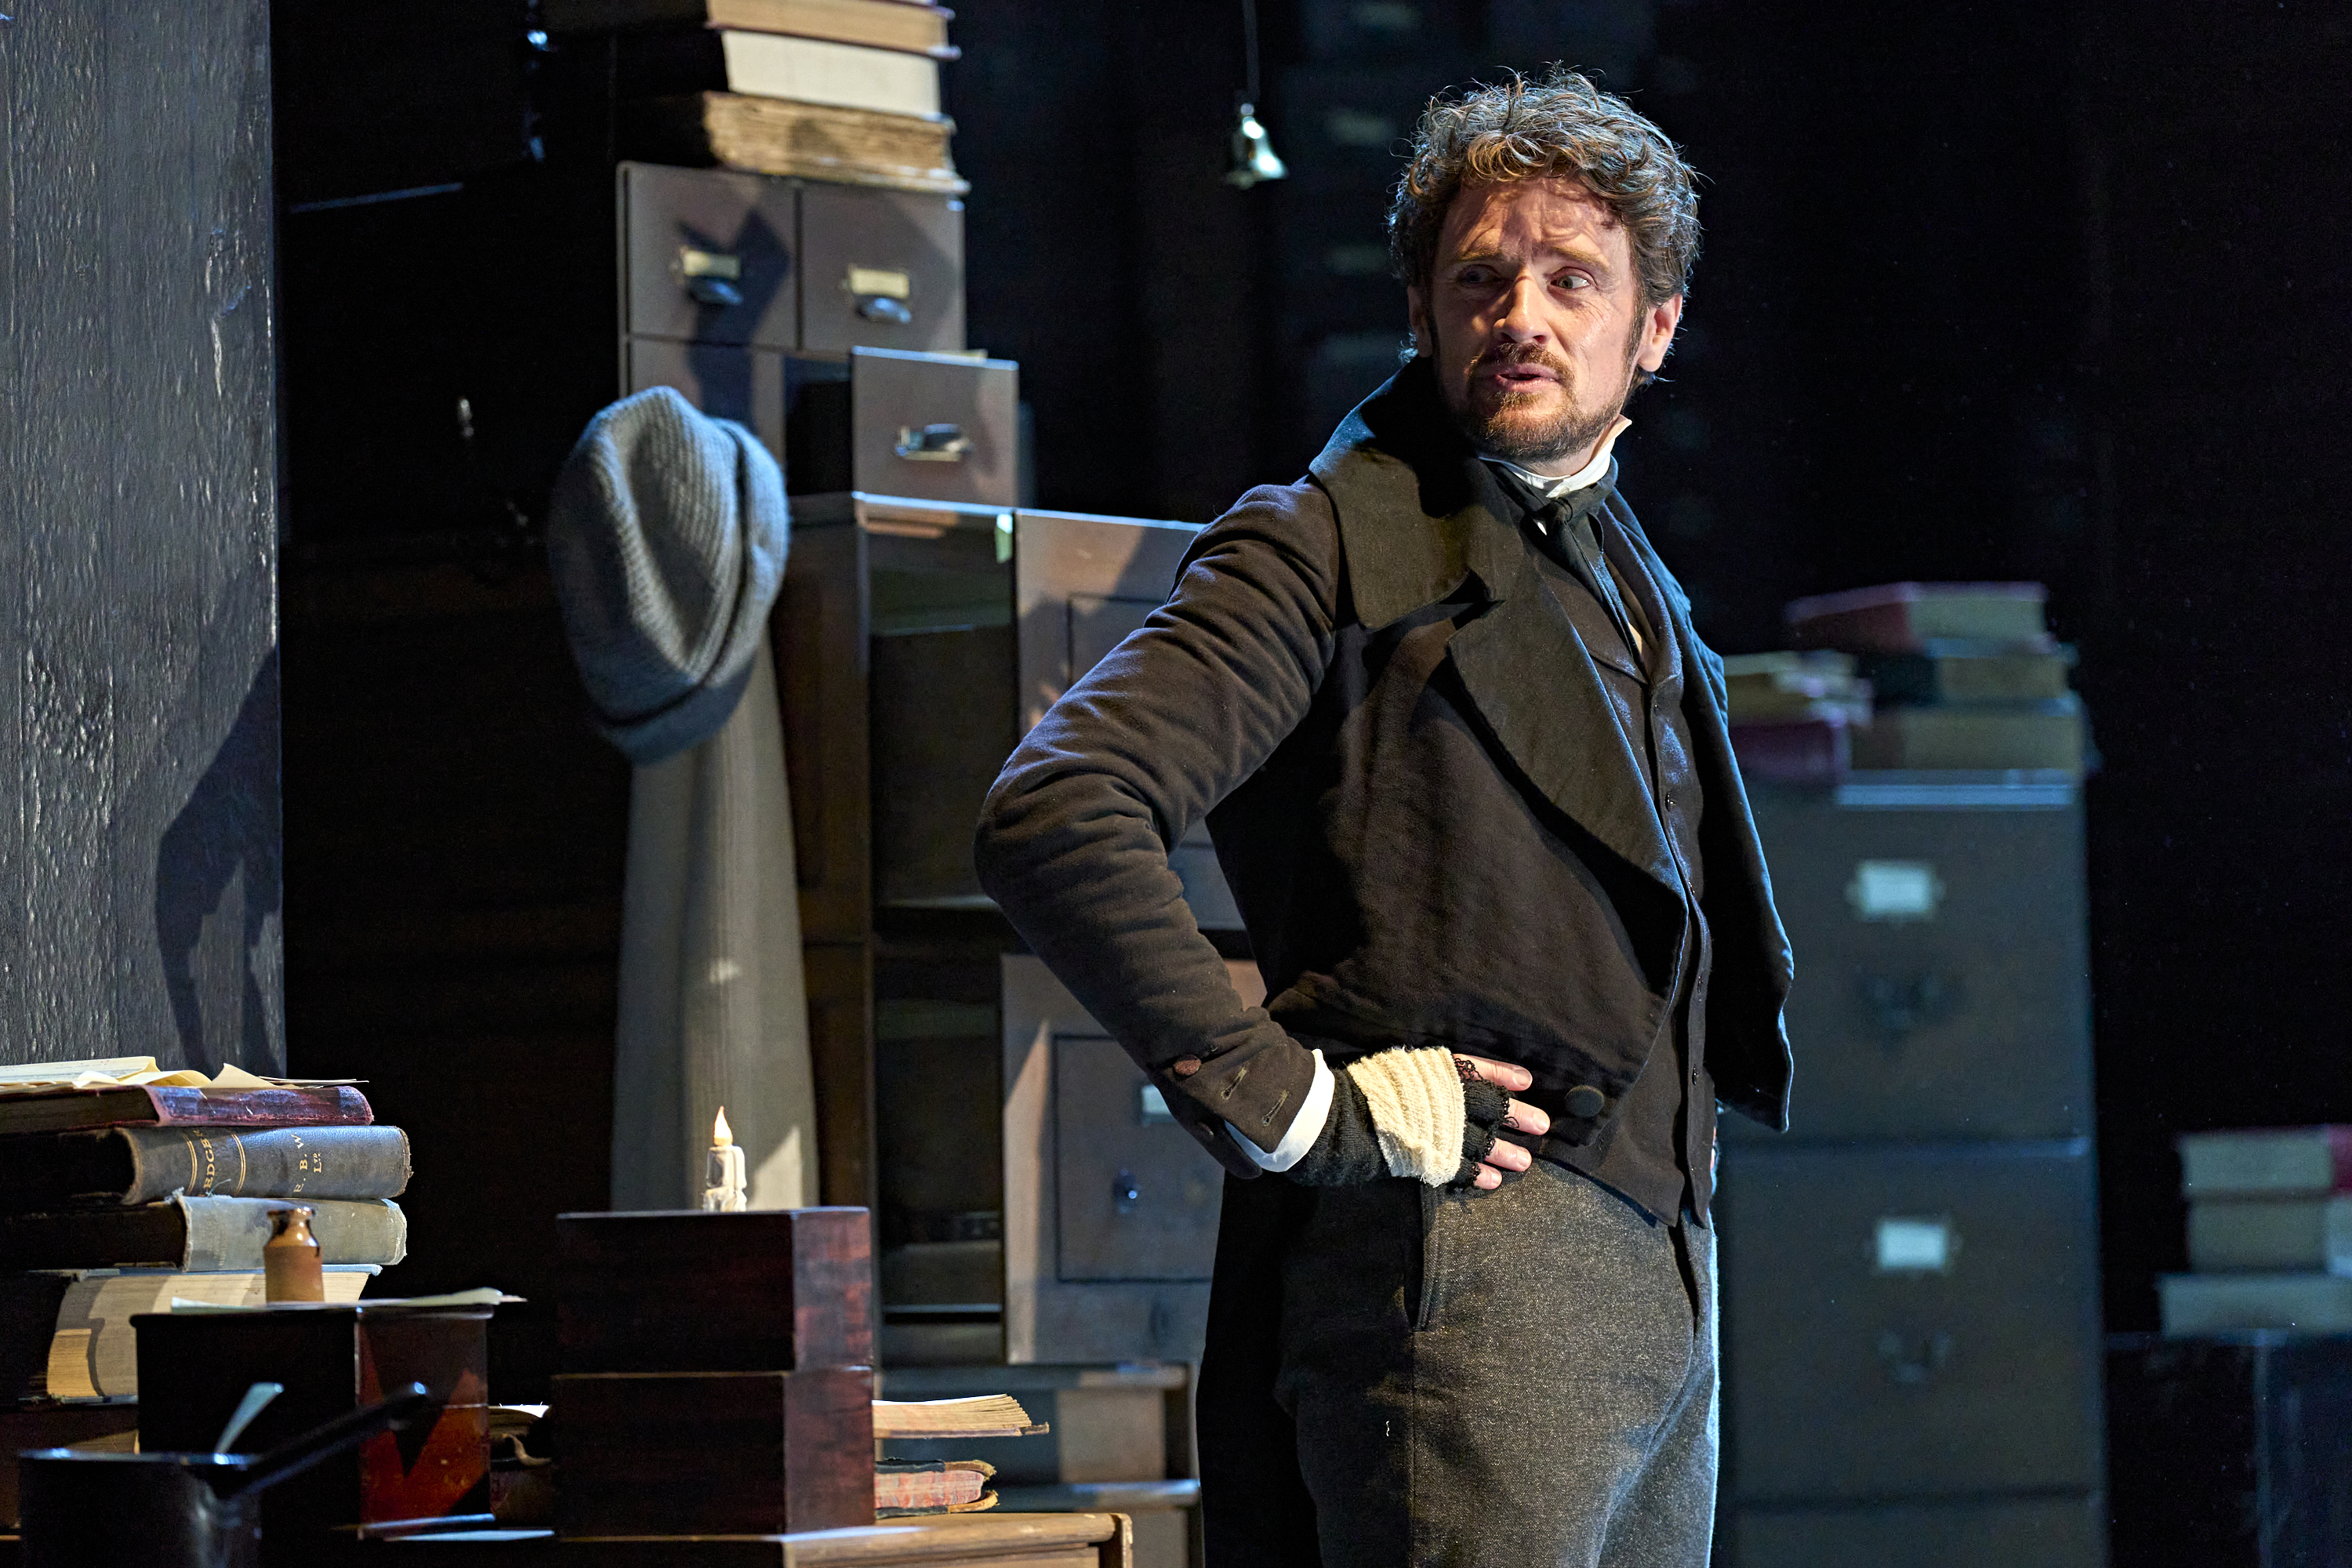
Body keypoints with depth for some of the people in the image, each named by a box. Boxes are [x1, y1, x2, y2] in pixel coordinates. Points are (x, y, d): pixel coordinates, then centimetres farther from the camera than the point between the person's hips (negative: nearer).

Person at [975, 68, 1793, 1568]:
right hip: (1461, 1259, -8)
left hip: (1661, 1265, 9)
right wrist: (1289, 1104, -18)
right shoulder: (1334, 549, -5)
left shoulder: (1639, 593, 21)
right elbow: (1054, 815, -18)